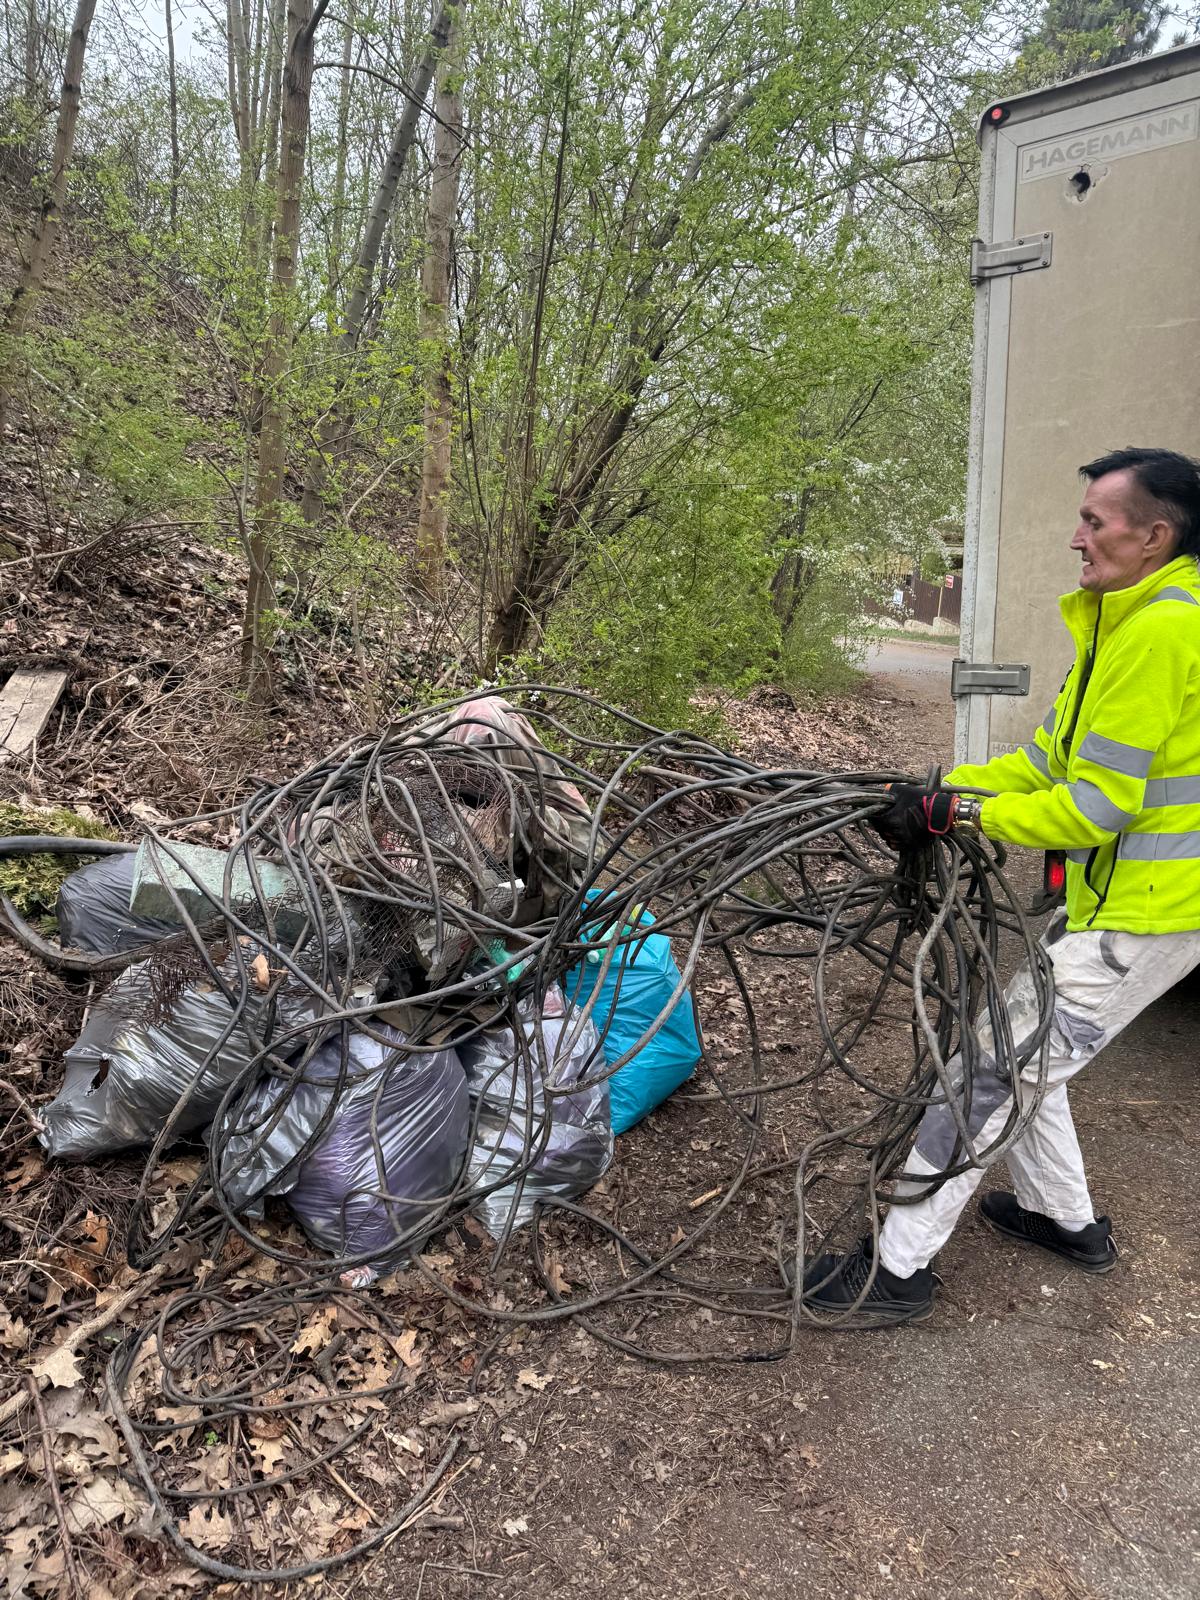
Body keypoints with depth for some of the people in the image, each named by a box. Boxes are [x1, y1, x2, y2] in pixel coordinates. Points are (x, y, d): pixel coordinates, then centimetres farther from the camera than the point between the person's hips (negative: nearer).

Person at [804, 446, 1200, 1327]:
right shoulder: (1126, 621, 11)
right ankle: (1066, 1218, 39)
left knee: (989, 1068, -7)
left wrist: (955, 813, -17)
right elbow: (1049, 760, 11)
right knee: (1013, 1044, 21)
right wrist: (941, 790, 0)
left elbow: (1093, 808, -23)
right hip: (1117, 896, 10)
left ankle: (899, 1269, 5)